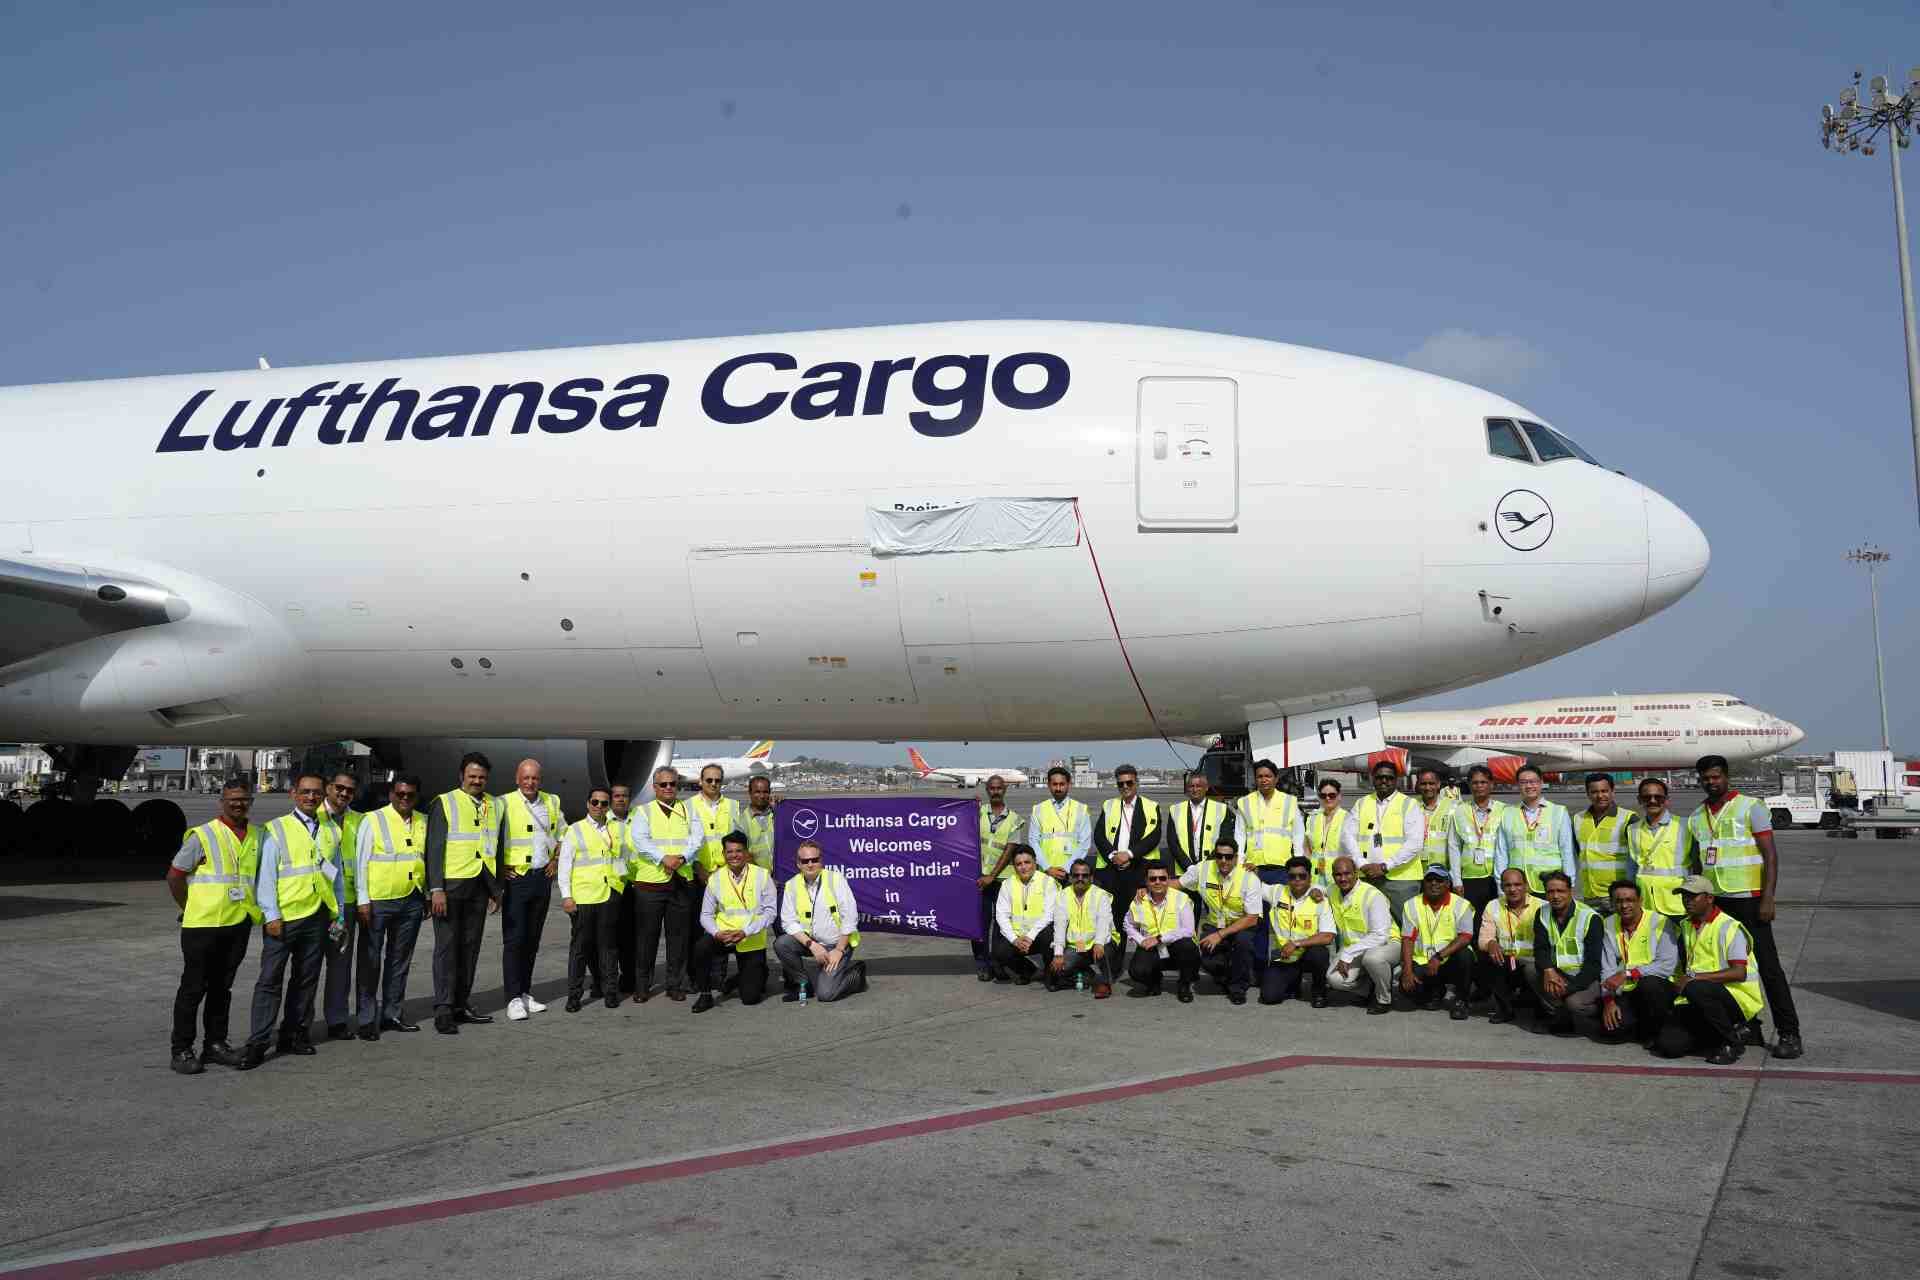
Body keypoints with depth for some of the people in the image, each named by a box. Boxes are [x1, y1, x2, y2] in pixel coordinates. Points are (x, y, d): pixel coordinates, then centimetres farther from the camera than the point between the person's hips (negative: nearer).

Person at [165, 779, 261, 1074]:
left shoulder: (256, 836, 8)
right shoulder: (202, 835, -8)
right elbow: (174, 875, -5)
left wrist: (255, 909, 9)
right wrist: (189, 908, -1)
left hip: (239, 924, 5)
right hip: (203, 925, -5)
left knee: (222, 987, 13)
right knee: (194, 987, 1)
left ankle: (215, 1044, 22)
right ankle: (181, 1050, 9)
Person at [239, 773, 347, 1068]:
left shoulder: (330, 832, 14)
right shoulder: (276, 830, 0)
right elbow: (266, 875, -4)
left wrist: (338, 913, 14)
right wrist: (271, 915, -10)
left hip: (318, 915, 5)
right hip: (284, 916, -5)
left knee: (307, 978, 10)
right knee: (270, 979, -5)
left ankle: (293, 1034, 21)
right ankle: (257, 1043, -3)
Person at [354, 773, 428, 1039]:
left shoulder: (423, 822, 9)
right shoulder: (373, 820, -4)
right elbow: (360, 861, -6)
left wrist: (427, 897, 16)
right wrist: (362, 900, -11)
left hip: (411, 902, 5)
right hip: (378, 902, -5)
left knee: (400, 960, 13)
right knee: (370, 961, 1)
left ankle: (393, 1014, 24)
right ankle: (367, 1019, 8)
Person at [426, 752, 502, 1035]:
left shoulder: (493, 806, 13)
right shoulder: (444, 803, -3)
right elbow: (434, 848, -7)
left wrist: (496, 888, 15)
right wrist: (436, 889, -14)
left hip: (480, 886, 5)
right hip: (451, 884, -5)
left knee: (470, 947, 9)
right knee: (447, 946, -4)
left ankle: (461, 1005, 17)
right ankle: (443, 1010, -2)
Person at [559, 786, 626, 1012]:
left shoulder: (618, 829, 13)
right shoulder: (575, 830, 5)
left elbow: (624, 857, 23)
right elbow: (564, 864, 2)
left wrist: (623, 878, 10)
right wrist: (566, 896, -5)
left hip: (610, 894, 2)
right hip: (583, 896, -2)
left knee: (608, 944, 6)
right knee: (580, 945, 0)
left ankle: (610, 991, 13)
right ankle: (574, 994, 6)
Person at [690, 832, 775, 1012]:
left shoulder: (762, 876, -5)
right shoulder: (715, 879, 0)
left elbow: (770, 911, -9)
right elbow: (706, 914, 2)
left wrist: (745, 932, -20)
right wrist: (717, 933, -20)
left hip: (753, 941, -1)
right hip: (724, 936, 1)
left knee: (750, 997, -4)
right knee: (701, 947, -32)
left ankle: (758, 973, 33)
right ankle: (705, 995, -9)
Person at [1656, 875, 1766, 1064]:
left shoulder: (1730, 927, -9)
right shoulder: (1685, 927, 16)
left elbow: (1739, 973, -20)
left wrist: (1694, 977, -25)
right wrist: (1680, 982, 7)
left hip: (1740, 998, -6)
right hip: (1699, 999, 6)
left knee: (1696, 989, -38)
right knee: (1668, 1045, -16)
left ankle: (1733, 1041, -15)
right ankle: (1718, 1035, 12)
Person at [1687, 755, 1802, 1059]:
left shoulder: (1750, 807, -4)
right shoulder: (1696, 818, 12)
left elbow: (1770, 856, -8)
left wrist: (1768, 898, -16)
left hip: (1747, 899, -5)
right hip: (1713, 901, 6)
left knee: (1767, 965, -6)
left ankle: (1789, 1033, -4)